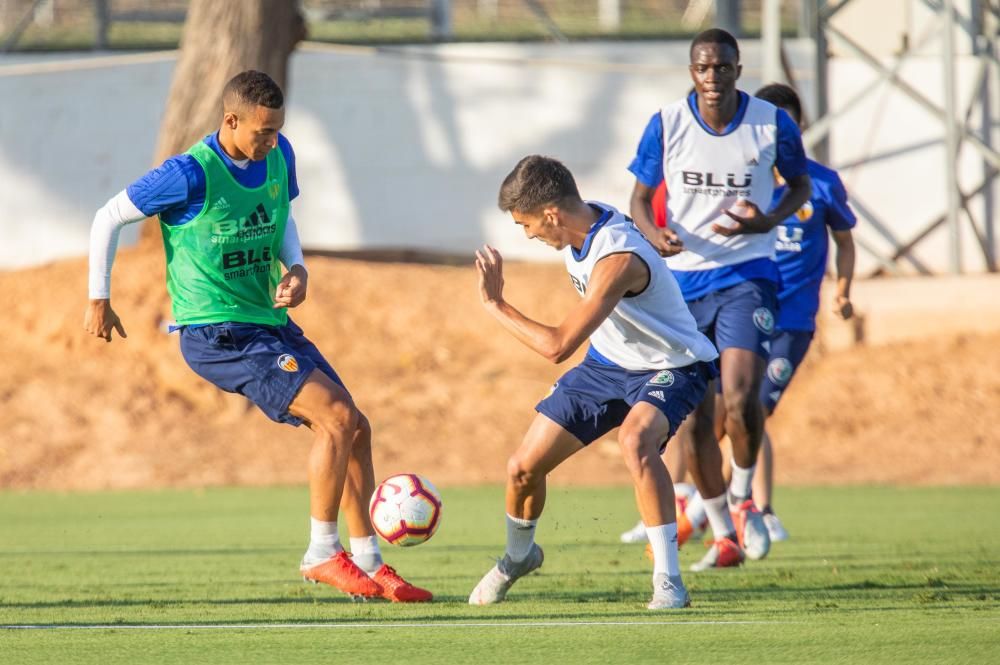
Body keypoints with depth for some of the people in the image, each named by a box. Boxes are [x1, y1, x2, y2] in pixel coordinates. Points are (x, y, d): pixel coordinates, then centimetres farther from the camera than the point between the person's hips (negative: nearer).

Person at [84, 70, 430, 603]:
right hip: (215, 334, -8)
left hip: (270, 322, 8)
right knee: (336, 415, -19)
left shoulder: (278, 157, 2)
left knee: (355, 429, 4)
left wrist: (297, 267, 3)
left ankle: (369, 564, 14)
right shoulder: (192, 175, -19)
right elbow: (109, 218, -7)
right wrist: (99, 299, -2)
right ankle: (322, 554, -9)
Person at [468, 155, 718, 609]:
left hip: (669, 368, -8)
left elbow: (557, 346, -36)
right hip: (608, 363, 8)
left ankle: (668, 582, -34)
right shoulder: (581, 226, -8)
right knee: (522, 468, 5)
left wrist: (494, 304, -27)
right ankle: (518, 556, 38)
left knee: (634, 440, -41)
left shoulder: (616, 258, -35)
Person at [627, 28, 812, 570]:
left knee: (740, 398, -21)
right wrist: (656, 235, -18)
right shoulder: (665, 125, -4)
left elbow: (799, 184, 10)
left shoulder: (773, 124, -6)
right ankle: (723, 533, 19)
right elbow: (640, 198, 5)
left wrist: (767, 221, -11)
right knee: (692, 417, 3)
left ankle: (742, 499, 7)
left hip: (746, 275, -2)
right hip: (682, 278, 2)